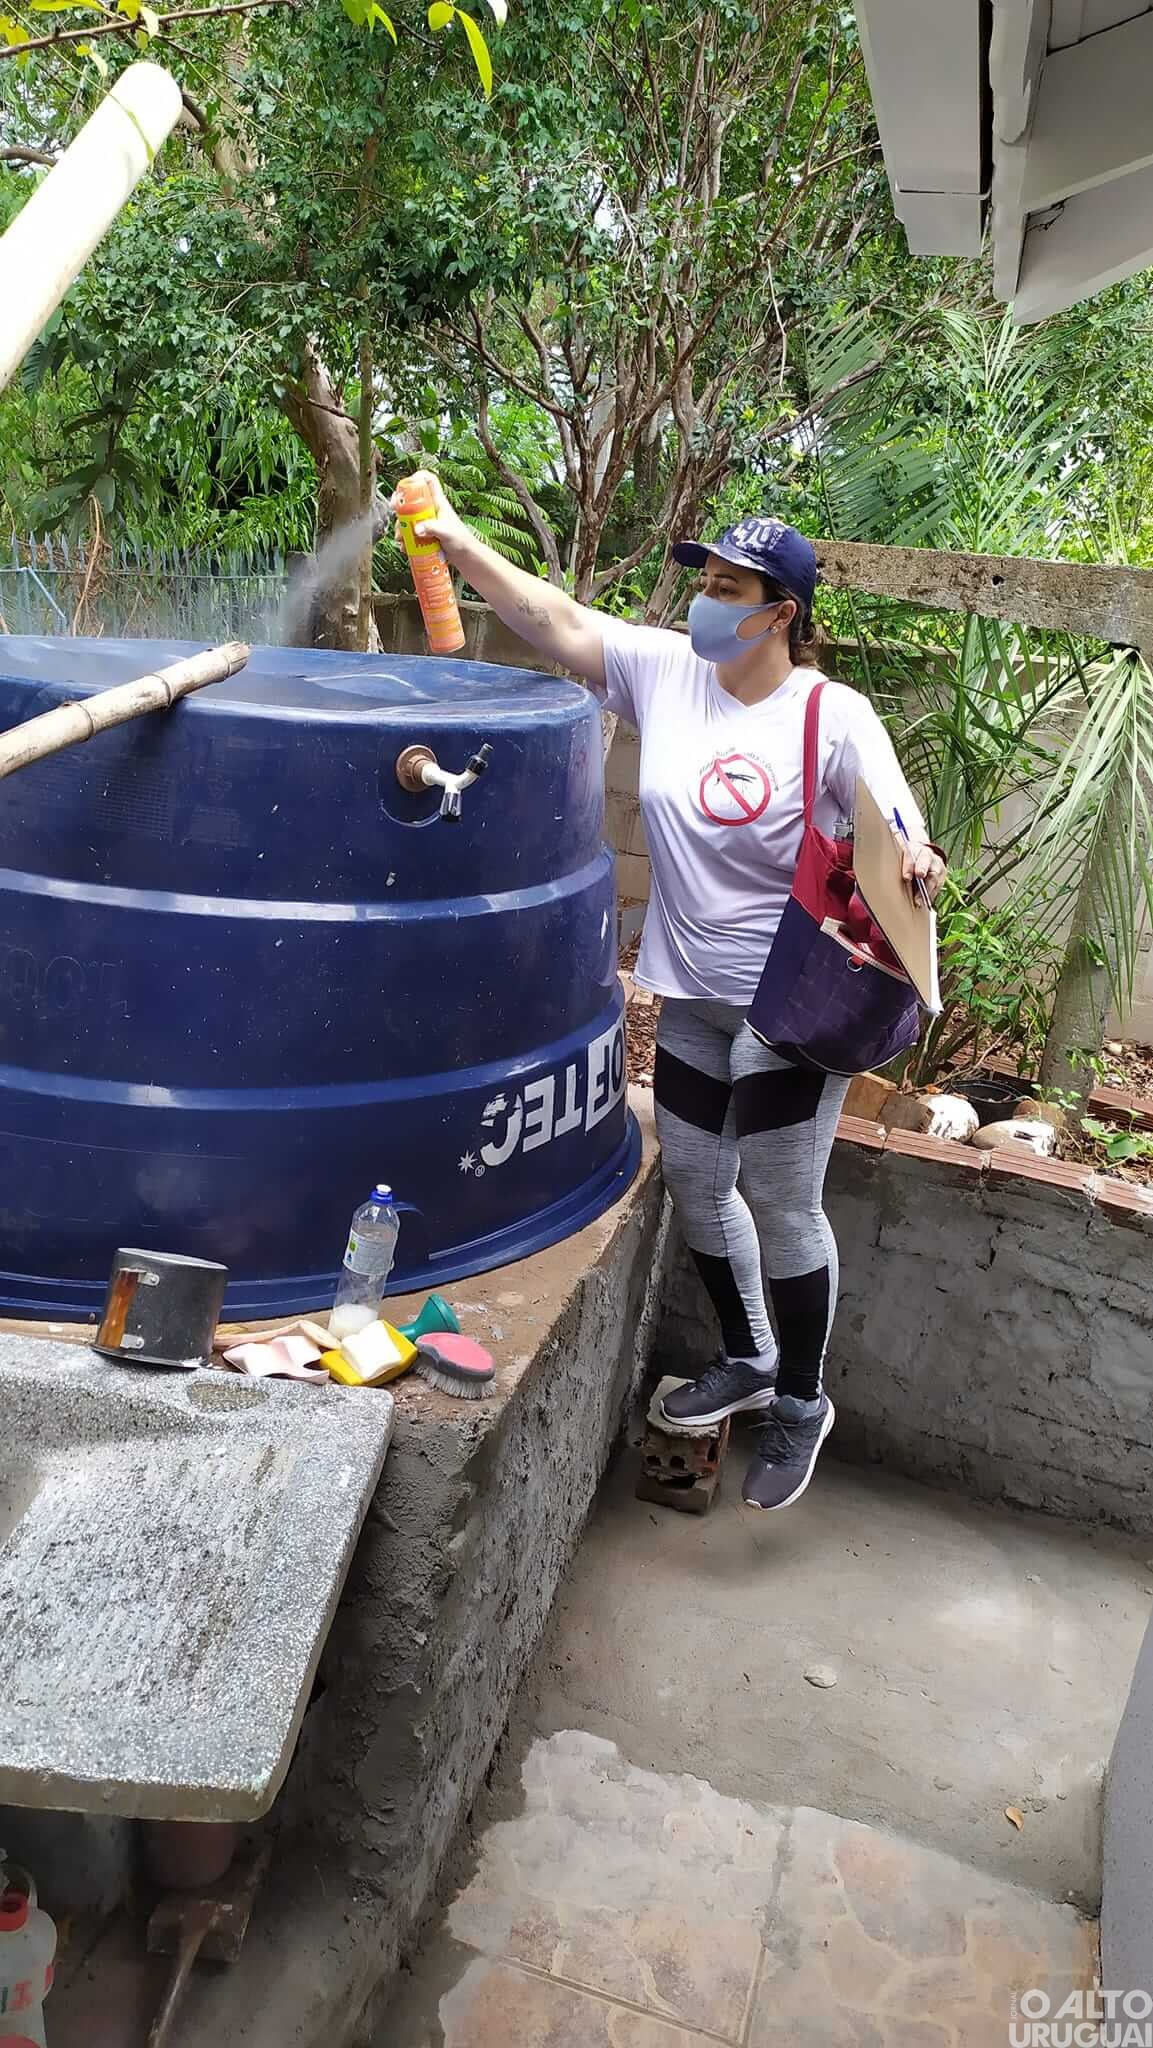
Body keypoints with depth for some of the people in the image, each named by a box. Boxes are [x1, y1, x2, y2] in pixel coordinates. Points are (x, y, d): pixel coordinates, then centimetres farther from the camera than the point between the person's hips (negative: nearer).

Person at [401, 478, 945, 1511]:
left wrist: (915, 863, -35)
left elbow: (902, 838, -13)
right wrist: (459, 542, -10)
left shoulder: (834, 716, -13)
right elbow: (555, 620, -3)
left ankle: (801, 1403, 26)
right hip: (694, 994, 6)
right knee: (696, 1184, 17)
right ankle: (746, 1362, 41)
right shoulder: (665, 669, -1)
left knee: (780, 1205, 3)